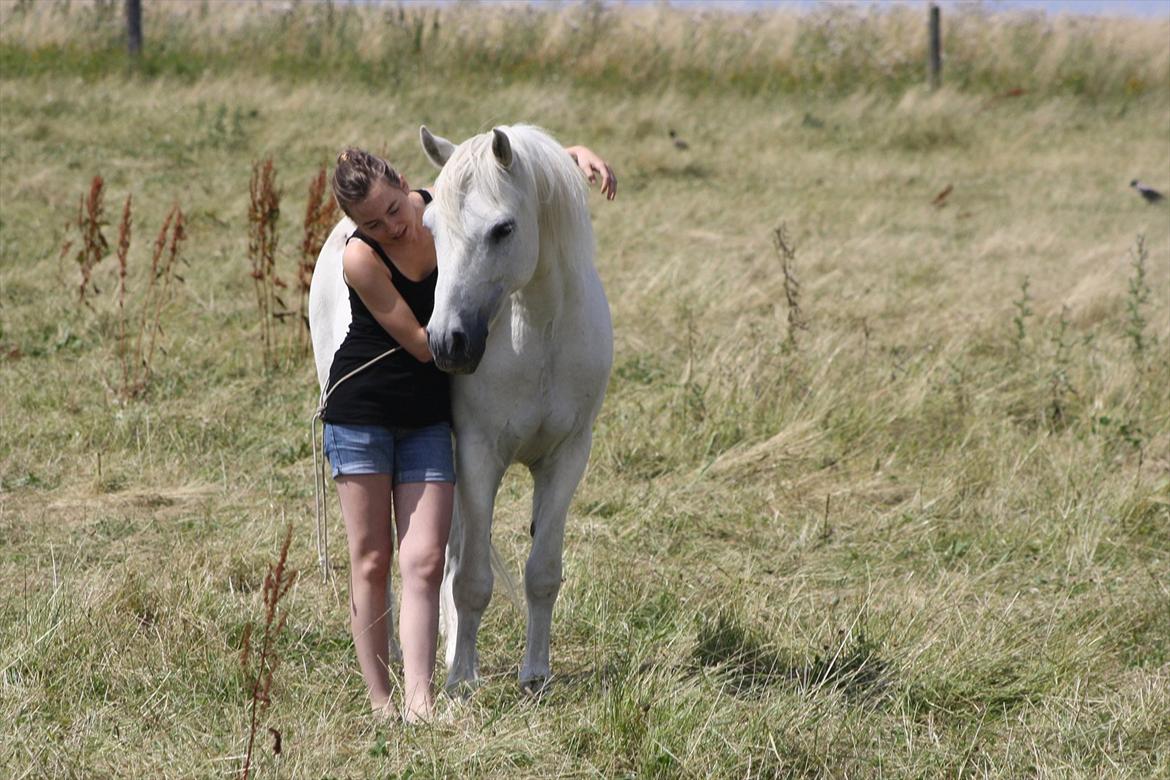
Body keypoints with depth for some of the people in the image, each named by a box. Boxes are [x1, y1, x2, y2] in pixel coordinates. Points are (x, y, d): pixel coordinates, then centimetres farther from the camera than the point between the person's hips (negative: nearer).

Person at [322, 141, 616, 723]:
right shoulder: (361, 259, -20)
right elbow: (423, 344, -17)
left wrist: (580, 154, -9)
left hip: (427, 417, 4)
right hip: (361, 413, -4)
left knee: (424, 562, -8)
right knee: (370, 561, 1)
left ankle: (419, 703, -15)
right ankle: (380, 703, 6)